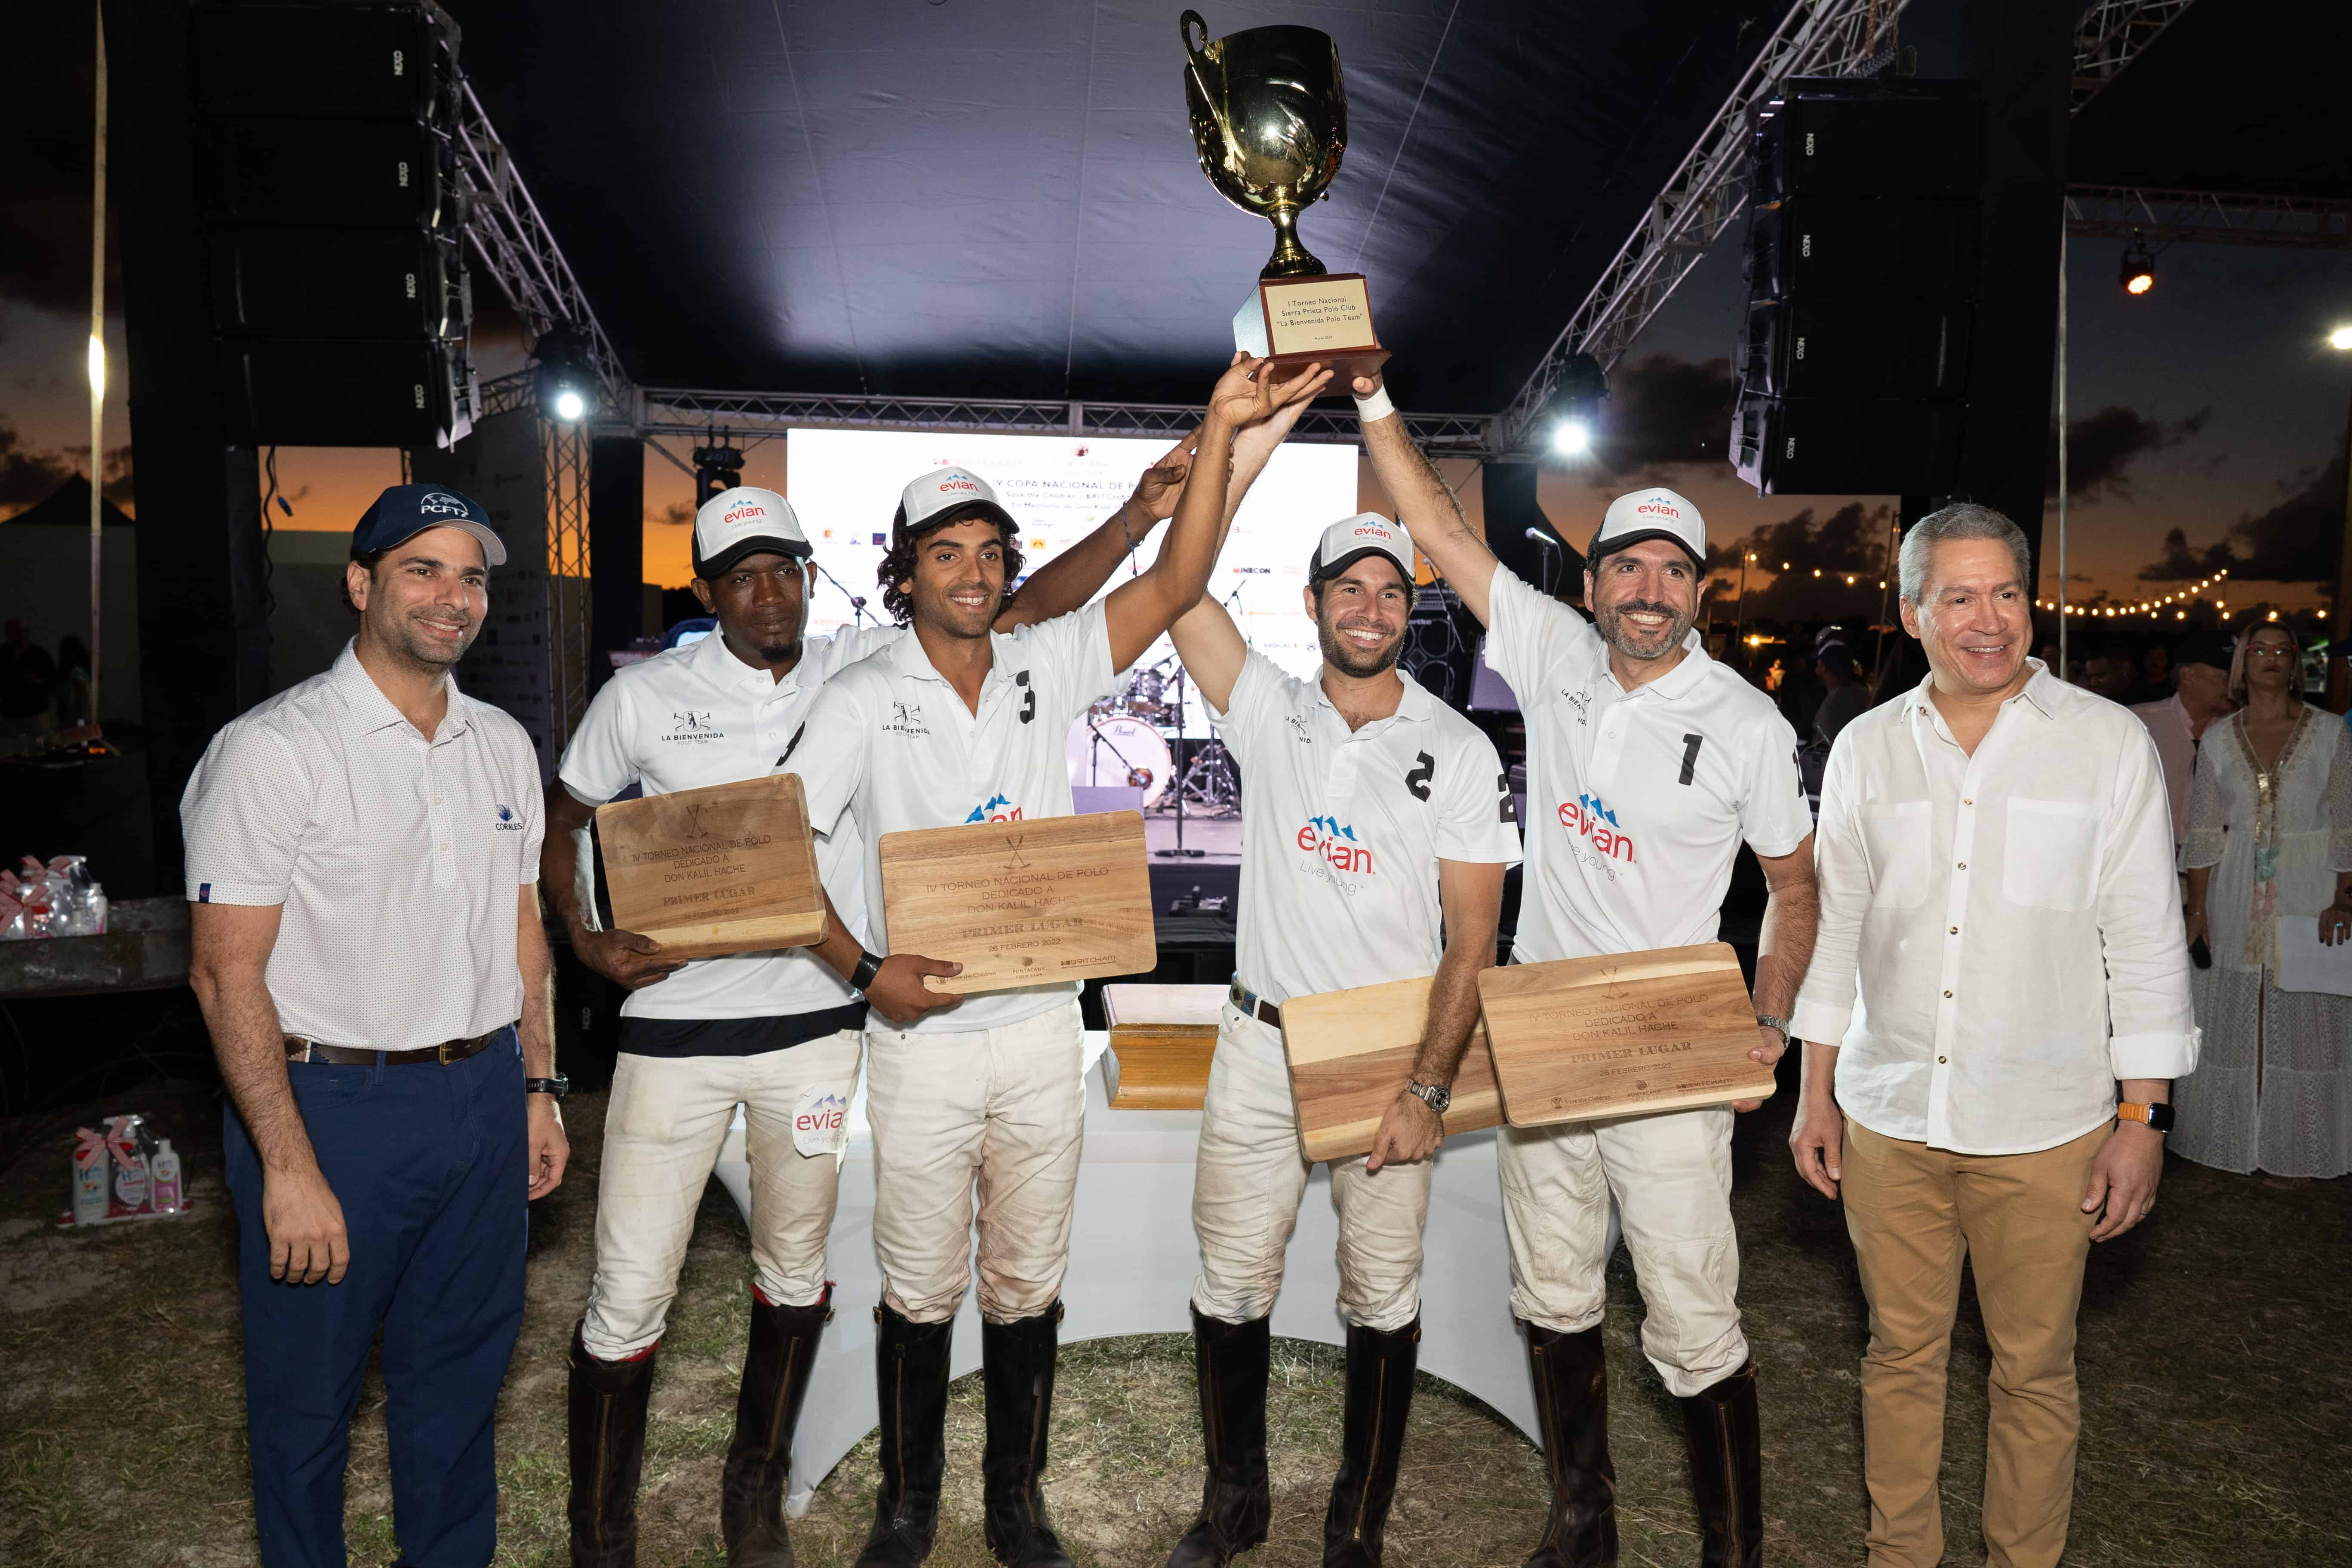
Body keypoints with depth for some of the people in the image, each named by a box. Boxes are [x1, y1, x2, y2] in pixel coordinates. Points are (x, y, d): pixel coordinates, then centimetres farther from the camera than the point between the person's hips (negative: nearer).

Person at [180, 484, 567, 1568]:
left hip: (483, 1097, 5)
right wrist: (290, 1167, -17)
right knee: (308, 1388, 11)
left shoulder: (503, 745, 7)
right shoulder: (274, 748, -12)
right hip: (332, 1101, -5)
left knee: (462, 1368, 18)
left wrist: (537, 1086, 11)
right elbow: (227, 971, -14)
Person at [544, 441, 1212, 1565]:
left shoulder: (864, 667, -1)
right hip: (676, 1025, -1)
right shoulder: (643, 697, -2)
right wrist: (587, 939, -5)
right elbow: (560, 823, 11)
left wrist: (1136, 518, -16)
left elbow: (1030, 609, -5)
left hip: (817, 1026, 2)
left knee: (795, 1274, 17)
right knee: (628, 1299, 4)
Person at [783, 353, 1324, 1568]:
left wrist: (1220, 431, -15)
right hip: (920, 1036, -2)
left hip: (1040, 1029, 2)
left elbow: (1175, 581, -6)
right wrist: (865, 971, -16)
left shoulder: (1047, 666, 2)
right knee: (918, 1291, 11)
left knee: (1027, 1285, 14)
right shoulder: (864, 700, -3)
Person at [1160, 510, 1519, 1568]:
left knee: (1383, 1299, 9)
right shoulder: (1267, 710, 0)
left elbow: (1471, 938, -6)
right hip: (1263, 1043, 1)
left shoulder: (1459, 751, -4)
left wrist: (1427, 1089, -13)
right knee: (1232, 1284, 9)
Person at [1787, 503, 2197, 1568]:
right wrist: (1815, 1094, 8)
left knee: (2034, 1369, 11)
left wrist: (2143, 1119, -5)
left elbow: (2146, 942, -2)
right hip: (1887, 1119, 2)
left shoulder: (2108, 742, -4)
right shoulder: (1867, 748, 3)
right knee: (1900, 1354, 14)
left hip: (2045, 1127, -2)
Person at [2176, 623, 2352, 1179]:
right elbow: (2205, 831, 5)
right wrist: (2198, 908, 0)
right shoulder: (2218, 738, 5)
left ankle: (2292, 1147, 15)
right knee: (2233, 1020, 6)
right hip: (2236, 898, 2)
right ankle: (2236, 1138, 18)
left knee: (2304, 1022, 3)